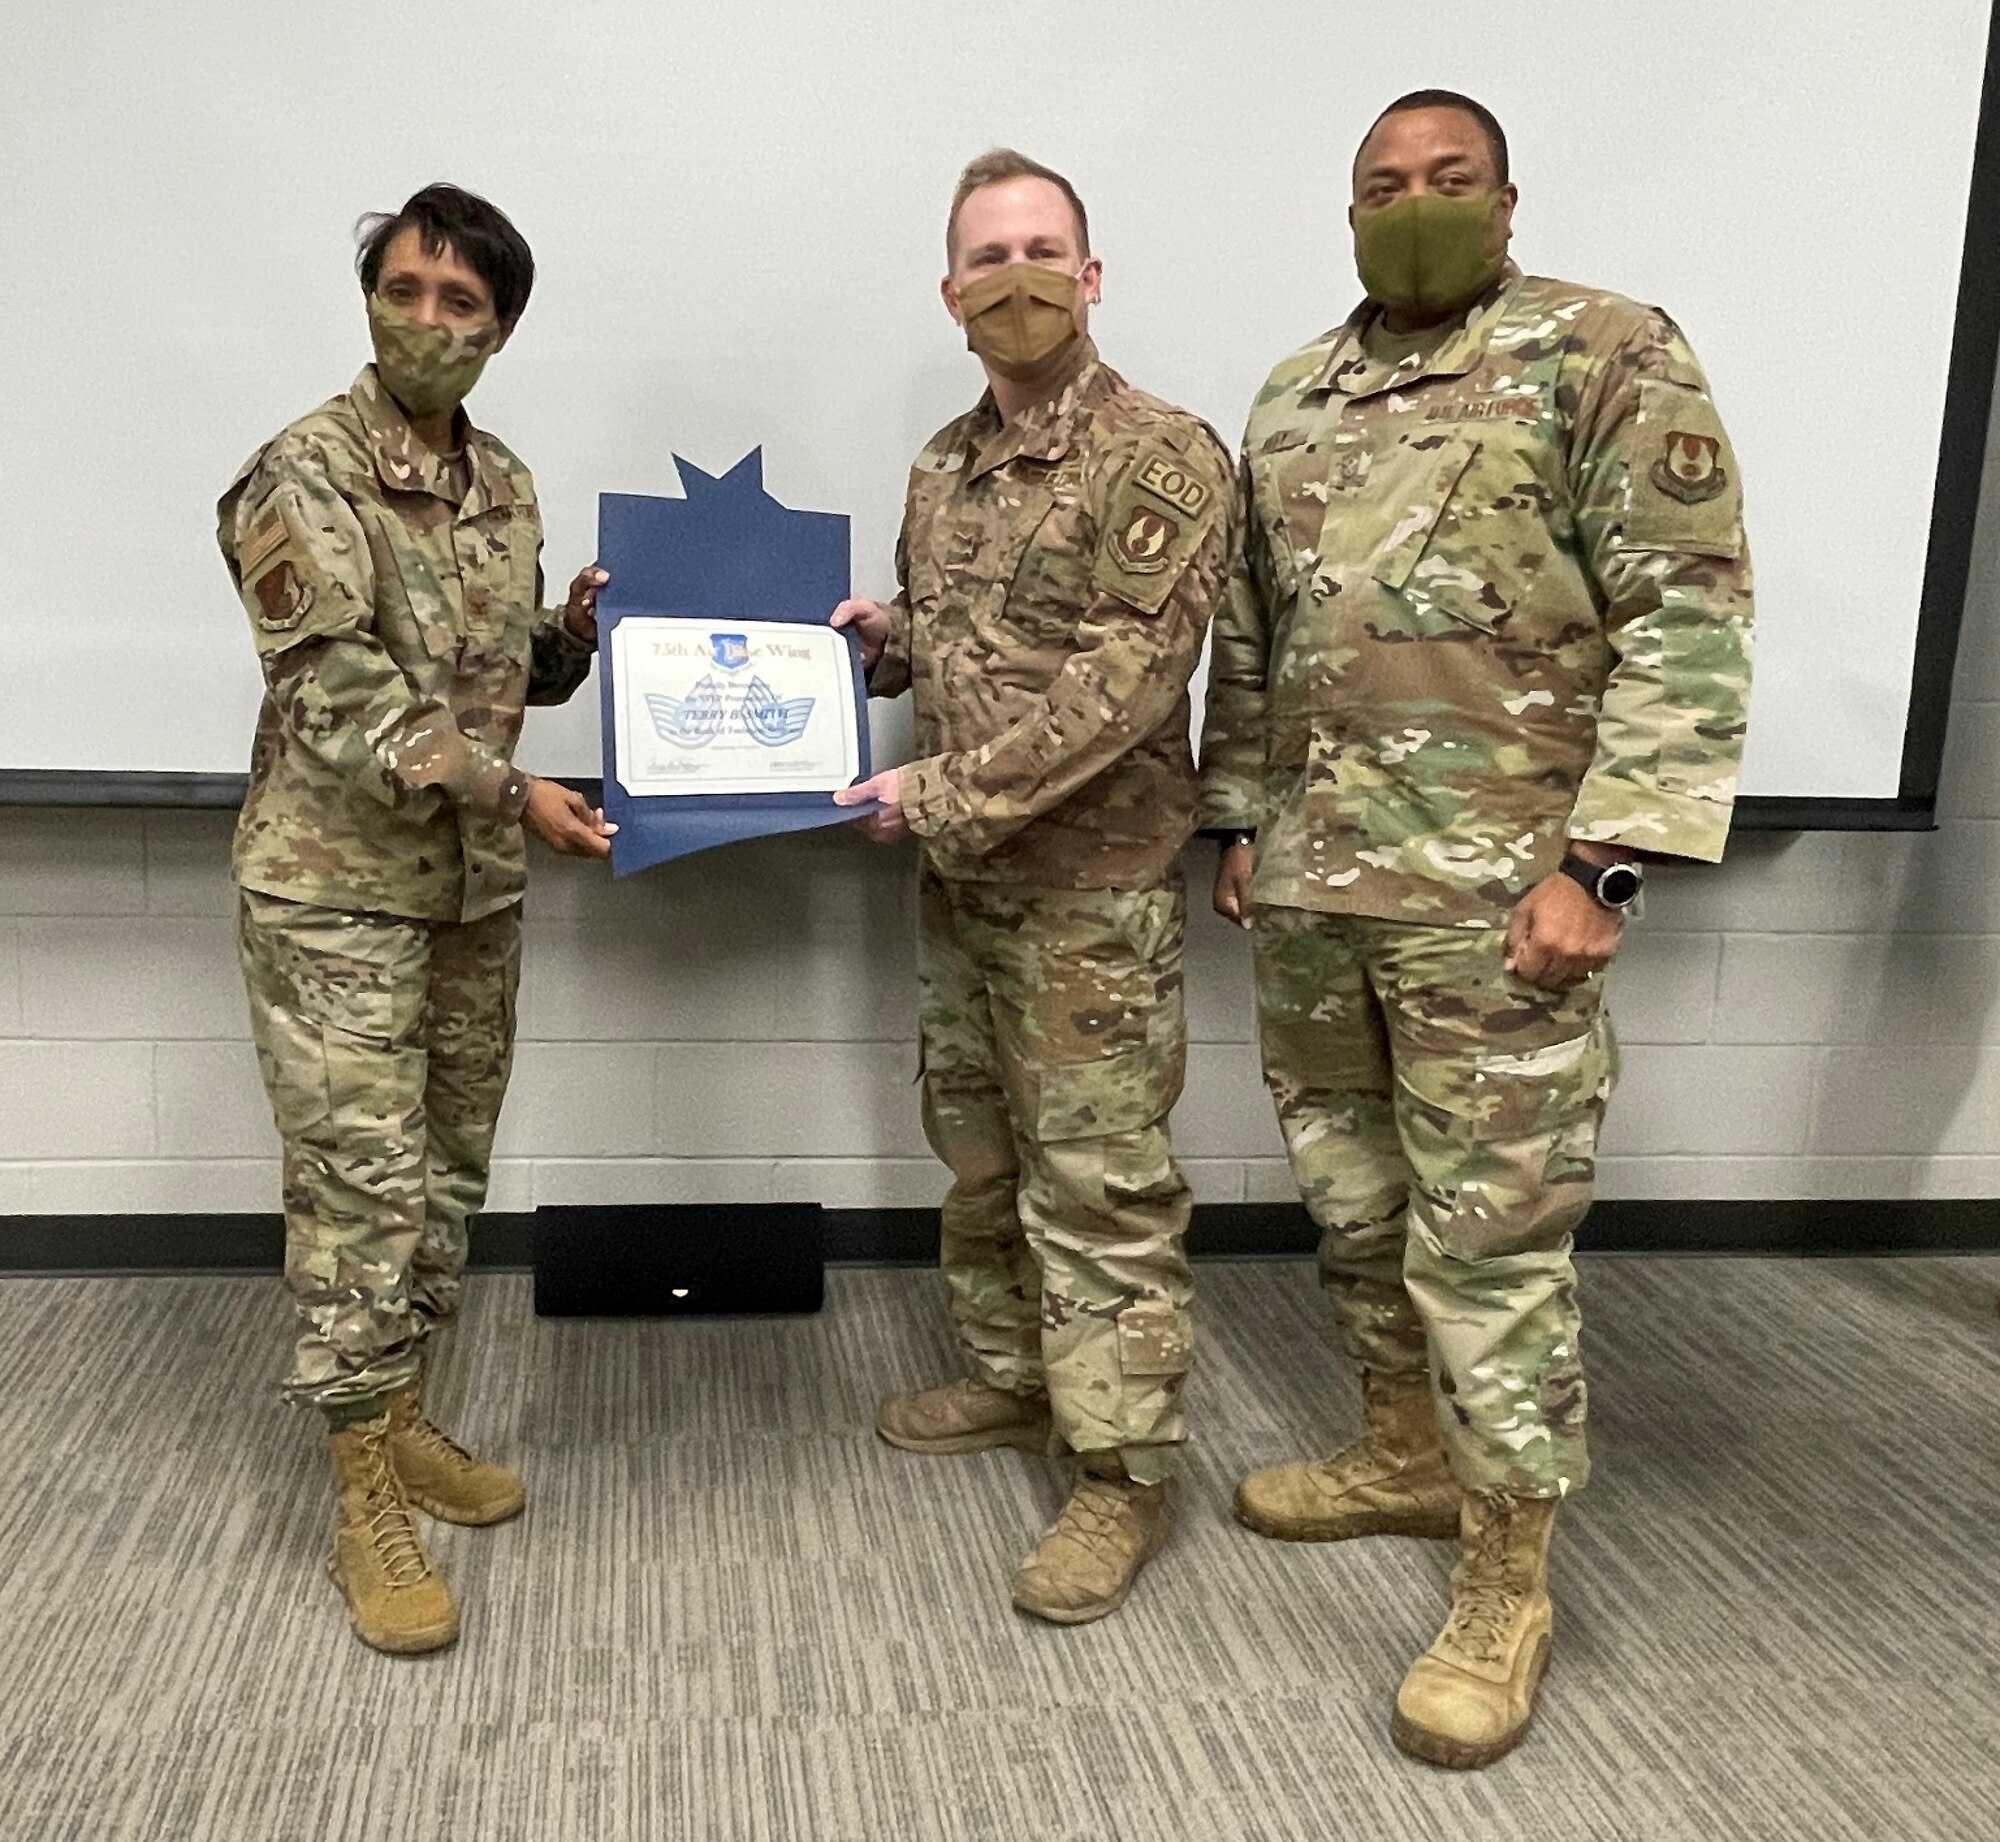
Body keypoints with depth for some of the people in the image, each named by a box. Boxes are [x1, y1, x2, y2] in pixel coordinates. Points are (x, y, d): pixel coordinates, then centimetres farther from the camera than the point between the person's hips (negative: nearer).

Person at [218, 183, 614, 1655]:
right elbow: (338, 696, -19)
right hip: (336, 887, -7)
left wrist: (579, 630, -3)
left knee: (450, 1174, 13)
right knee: (363, 1185, -4)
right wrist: (507, 790, -25)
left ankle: (404, 1421, 29)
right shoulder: (303, 475, -12)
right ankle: (367, 1499, 8)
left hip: (477, 887, 7)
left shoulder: (505, 482, 9)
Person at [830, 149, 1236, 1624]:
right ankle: (1015, 1376, 37)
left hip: (1094, 888, -8)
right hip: (962, 879, 8)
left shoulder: (1160, 457, -12)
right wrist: (884, 635, 3)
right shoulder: (945, 466, 12)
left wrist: (951, 793, -20)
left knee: (1099, 1179, -2)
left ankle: (1124, 1473, 11)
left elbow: (1124, 679, -20)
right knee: (979, 1151, 18)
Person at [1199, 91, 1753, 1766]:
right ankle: (1406, 1454, 36)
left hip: (1493, 892, -6)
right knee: (1351, 1199, 16)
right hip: (1310, 887, 7)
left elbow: (1689, 621, -11)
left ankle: (1509, 1586, 12)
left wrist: (1603, 861, -18)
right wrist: (1240, 821, 15)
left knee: (1490, 1235, -2)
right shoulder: (1292, 401, 15)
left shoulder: (1608, 357, -4)